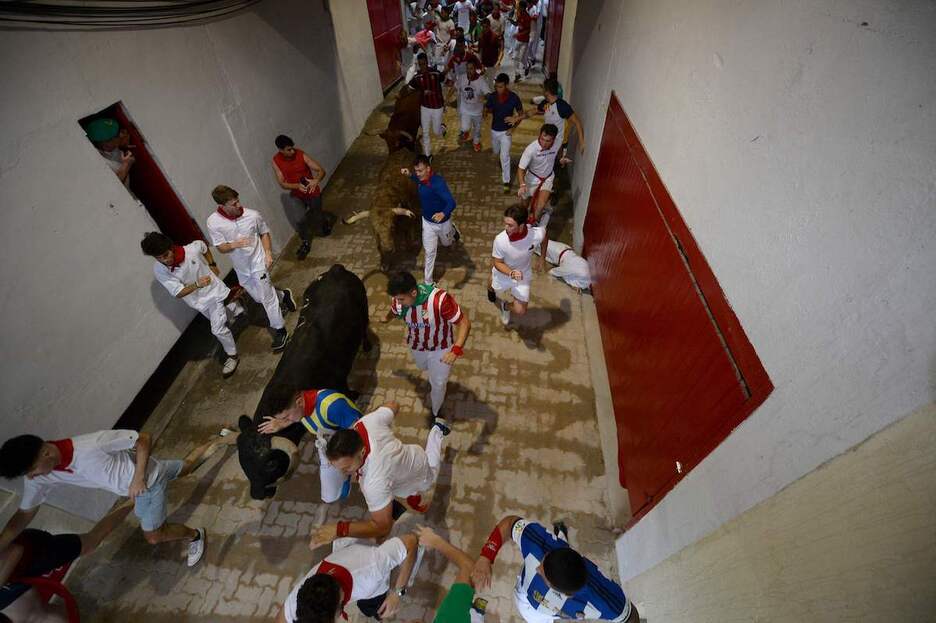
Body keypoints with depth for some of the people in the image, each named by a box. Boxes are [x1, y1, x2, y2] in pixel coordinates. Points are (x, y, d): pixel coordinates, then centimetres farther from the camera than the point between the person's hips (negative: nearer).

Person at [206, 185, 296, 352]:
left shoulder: (253, 215, -17)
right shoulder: (213, 222, -16)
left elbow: (264, 233, 1)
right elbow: (220, 248, -9)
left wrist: (268, 253, -11)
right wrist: (235, 244, -30)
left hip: (258, 262, -3)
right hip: (241, 268, 3)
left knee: (267, 297, 0)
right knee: (259, 297, 18)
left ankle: (280, 331, 14)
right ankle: (283, 295, 47)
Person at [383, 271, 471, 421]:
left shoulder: (440, 299, -41)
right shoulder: (398, 299, -24)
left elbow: (464, 323, -34)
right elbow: (394, 311, 3)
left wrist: (456, 350, -48)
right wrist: (387, 318, 27)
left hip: (441, 348, -4)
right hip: (417, 347, 4)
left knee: (438, 385, 13)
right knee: (424, 368, 34)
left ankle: (436, 413, 43)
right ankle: (433, 374, 71)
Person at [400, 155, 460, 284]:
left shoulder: (438, 182, -33)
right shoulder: (420, 178, -11)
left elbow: (451, 202, -42)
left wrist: (443, 214, -62)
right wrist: (409, 175, -3)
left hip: (442, 221, -4)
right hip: (427, 221, 4)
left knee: (446, 243, 27)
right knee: (429, 251, 7)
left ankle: (452, 229, 62)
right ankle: (427, 282, 20)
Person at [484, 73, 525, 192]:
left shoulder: (514, 97, -18)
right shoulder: (492, 96, -13)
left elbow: (521, 113, -5)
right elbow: (486, 109, 1)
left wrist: (514, 127, -15)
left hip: (506, 131, -4)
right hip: (494, 130, 4)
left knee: (505, 157, -9)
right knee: (496, 152, 25)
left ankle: (506, 181, 4)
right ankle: (501, 159, 62)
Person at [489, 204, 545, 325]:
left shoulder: (537, 234, -33)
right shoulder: (500, 240, -36)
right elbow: (497, 262, -19)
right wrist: (511, 273, -38)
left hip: (522, 276, 0)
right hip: (502, 274, 0)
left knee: (520, 311, -1)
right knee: (492, 295, 30)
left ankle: (505, 306, 33)